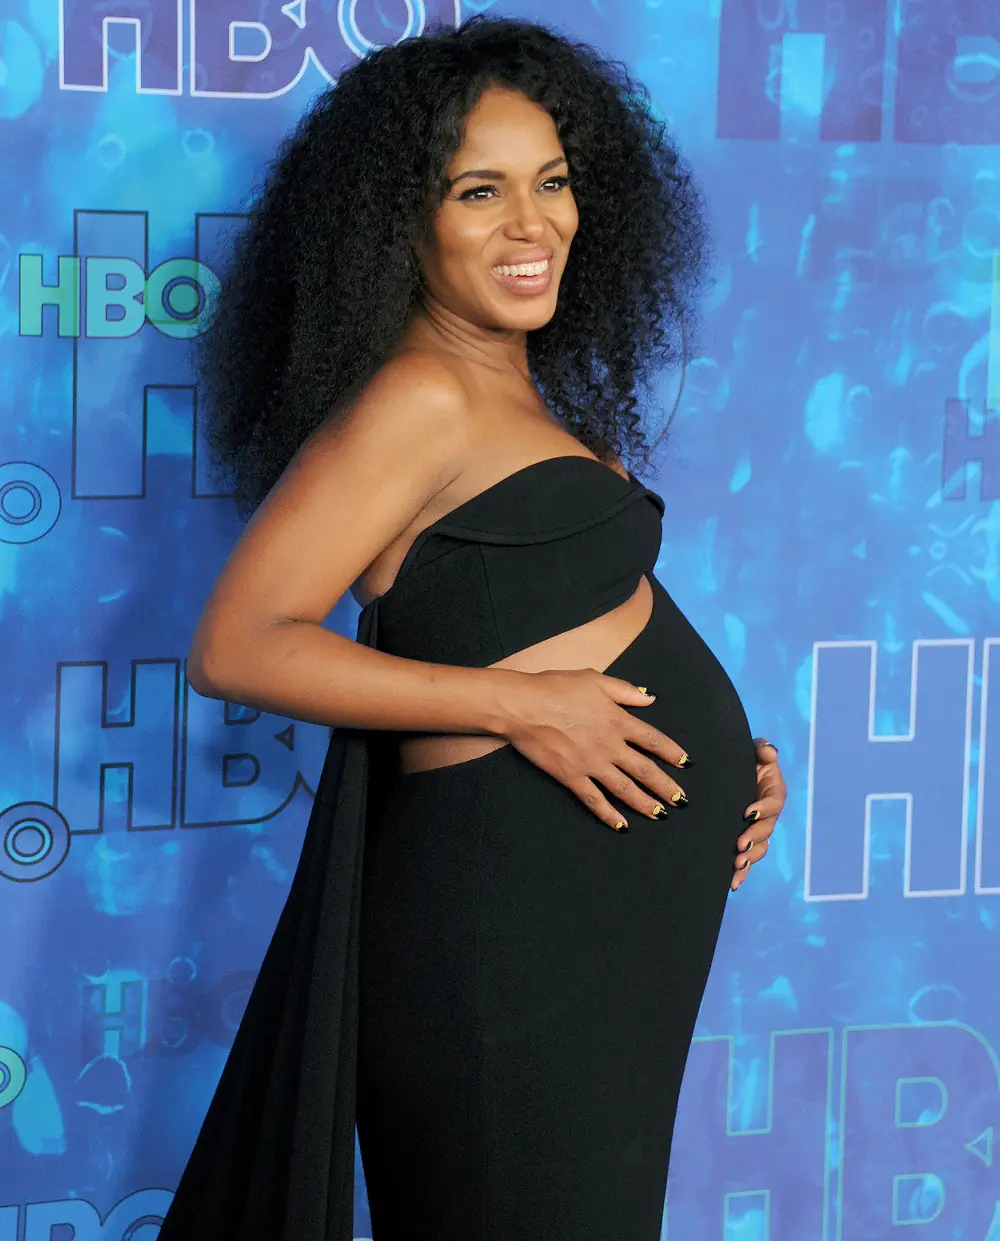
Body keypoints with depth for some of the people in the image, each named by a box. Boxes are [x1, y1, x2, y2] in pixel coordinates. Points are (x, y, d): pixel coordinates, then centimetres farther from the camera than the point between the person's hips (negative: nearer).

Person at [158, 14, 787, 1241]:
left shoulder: (525, 400, 15)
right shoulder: (418, 399, -12)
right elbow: (236, 647, -19)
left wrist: (727, 761, 7)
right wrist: (519, 705, -21)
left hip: (621, 909, 9)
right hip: (512, 897, -9)